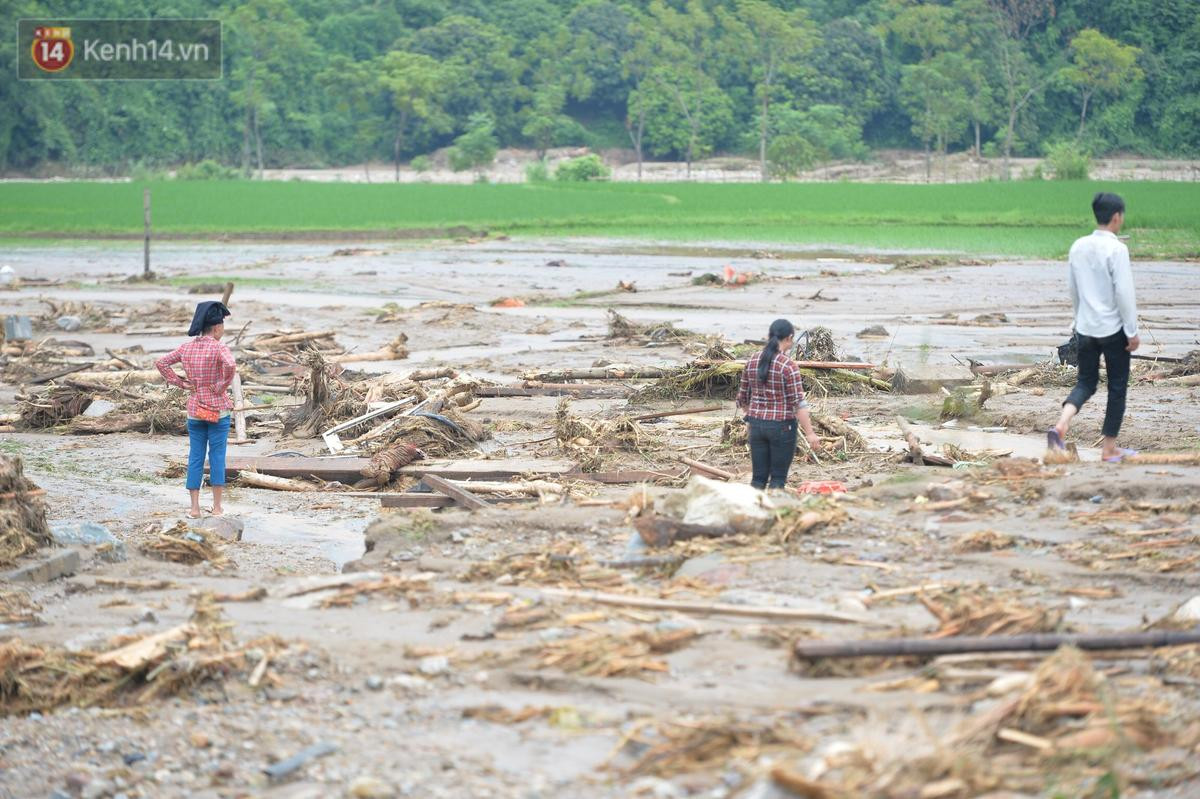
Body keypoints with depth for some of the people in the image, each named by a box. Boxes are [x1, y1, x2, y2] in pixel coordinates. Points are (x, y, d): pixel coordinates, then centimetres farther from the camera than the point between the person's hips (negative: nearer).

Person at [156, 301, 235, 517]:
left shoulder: (186, 347, 3)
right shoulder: (218, 348, -13)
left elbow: (160, 363, 5)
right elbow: (230, 366, -32)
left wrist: (179, 383, 4)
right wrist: (222, 387, -17)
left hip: (194, 410, 4)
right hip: (218, 409, -4)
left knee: (195, 457, 8)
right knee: (217, 456, 5)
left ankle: (195, 508, 7)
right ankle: (217, 506, 9)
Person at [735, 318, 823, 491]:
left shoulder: (752, 361, 3)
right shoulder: (787, 365, -14)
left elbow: (743, 397, 12)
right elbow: (798, 402, -18)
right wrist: (810, 433, -16)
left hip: (757, 424, 5)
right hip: (782, 425, -5)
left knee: (758, 477, 10)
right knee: (778, 477, 5)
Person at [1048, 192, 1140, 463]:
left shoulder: (1078, 247, 3)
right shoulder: (1116, 249, -17)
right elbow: (1124, 292, -17)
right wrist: (1132, 332, -10)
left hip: (1085, 328, 6)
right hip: (1113, 329, -5)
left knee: (1086, 381, 15)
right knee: (1117, 387, 8)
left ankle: (1062, 424, -11)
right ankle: (1109, 448, 14)